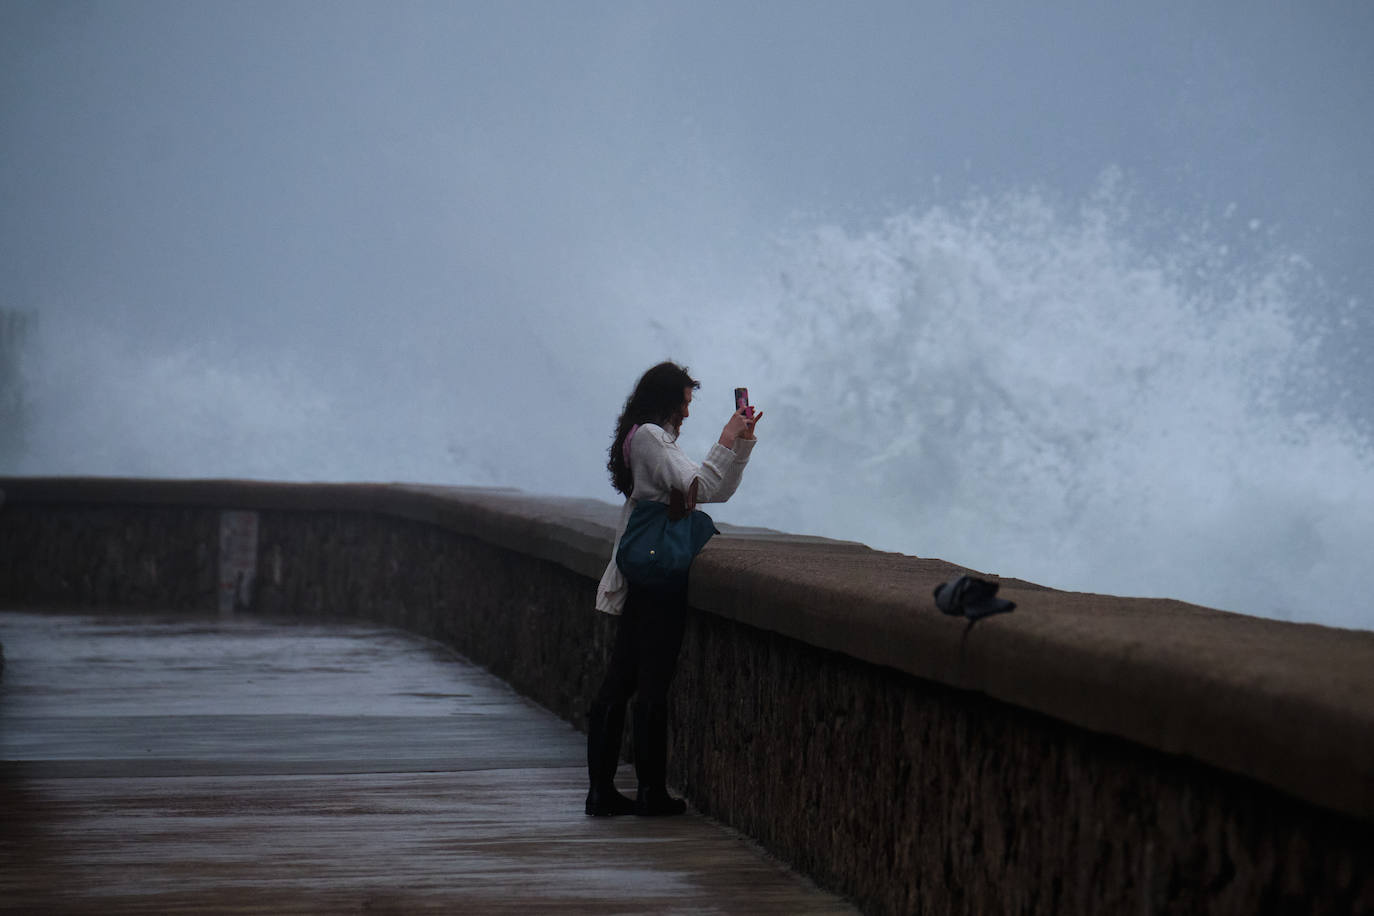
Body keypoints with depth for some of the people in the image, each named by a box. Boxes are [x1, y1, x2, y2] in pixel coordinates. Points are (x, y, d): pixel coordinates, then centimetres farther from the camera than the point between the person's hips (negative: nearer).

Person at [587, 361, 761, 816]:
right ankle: (651, 791, -2)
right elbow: (703, 487, -20)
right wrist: (727, 440, -12)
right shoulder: (650, 436, -9)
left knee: (621, 680, 7)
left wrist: (743, 441, 14)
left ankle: (602, 789, 8)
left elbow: (719, 489, 23)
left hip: (646, 577, 10)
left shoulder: (656, 438, 23)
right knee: (652, 681, -6)